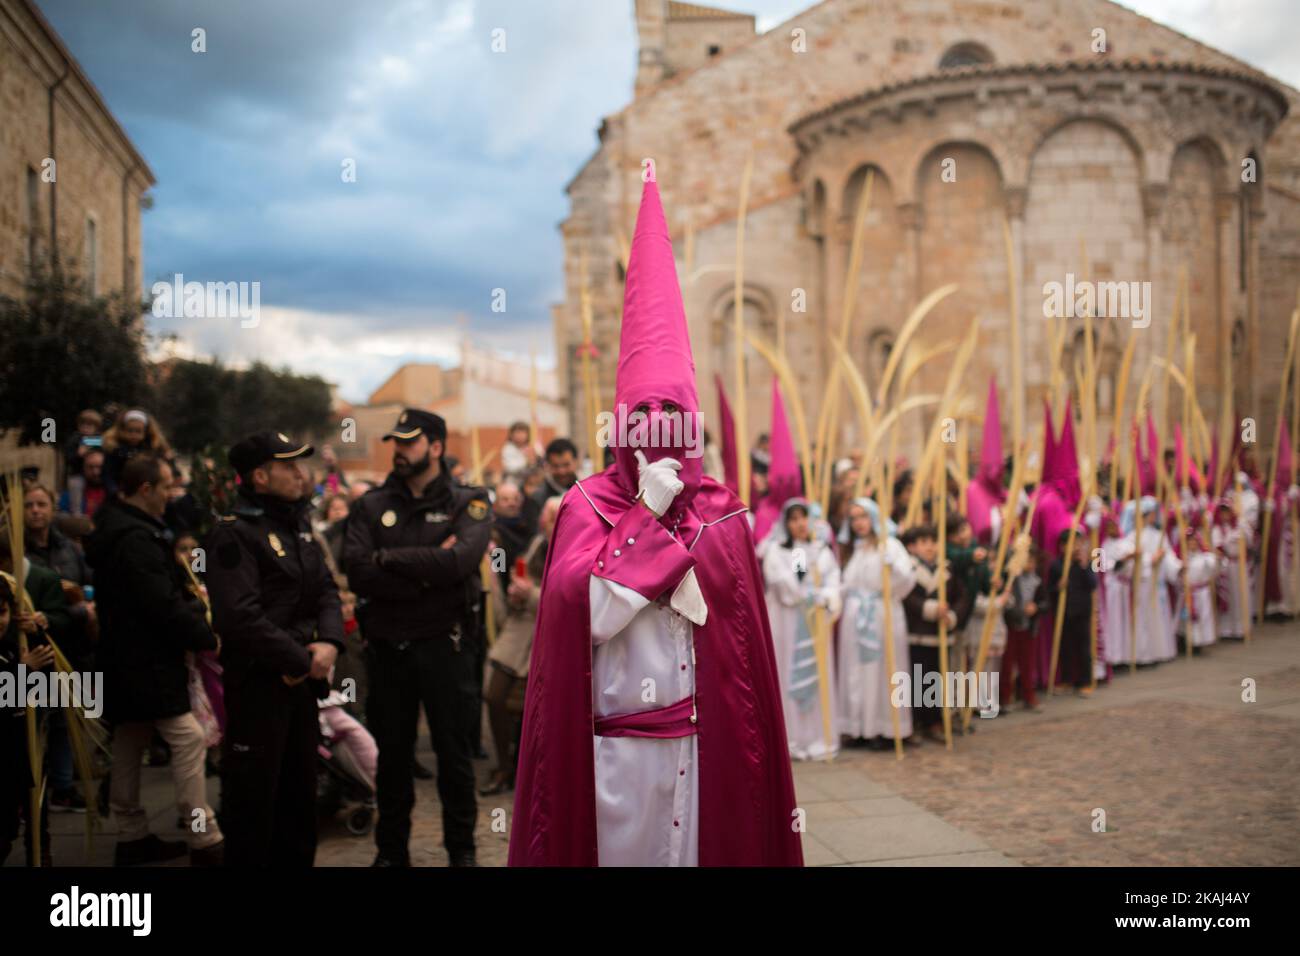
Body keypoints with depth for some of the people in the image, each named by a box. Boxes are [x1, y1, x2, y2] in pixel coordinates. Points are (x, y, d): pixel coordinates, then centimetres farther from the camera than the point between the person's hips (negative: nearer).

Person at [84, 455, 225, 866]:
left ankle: (132, 836, 23)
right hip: (147, 661, -11)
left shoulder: (116, 529, 13)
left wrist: (190, 602, 6)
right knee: (187, 739, -9)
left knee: (130, 743, 14)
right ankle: (204, 840, -8)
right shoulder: (135, 539, -20)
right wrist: (207, 638, -13)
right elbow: (163, 605, -23)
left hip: (127, 660, 11)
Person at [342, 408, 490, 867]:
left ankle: (461, 847, 21)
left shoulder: (468, 502, -1)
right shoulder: (372, 506, 6)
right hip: (388, 645, 3)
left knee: (454, 750, 7)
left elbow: (459, 560, -20)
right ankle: (391, 849, 26)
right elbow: (357, 574, -10)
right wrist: (427, 573, -16)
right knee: (392, 752, 12)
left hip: (445, 644, -2)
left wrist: (389, 558, -14)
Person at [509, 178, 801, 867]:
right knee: (625, 851, 6)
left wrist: (755, 751, 0)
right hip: (616, 748, -3)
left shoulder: (722, 512, 7)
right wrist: (648, 514, -14)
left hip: (706, 745, 3)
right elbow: (581, 613, -17)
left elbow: (746, 637, 8)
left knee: (712, 847, 8)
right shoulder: (587, 506, -2)